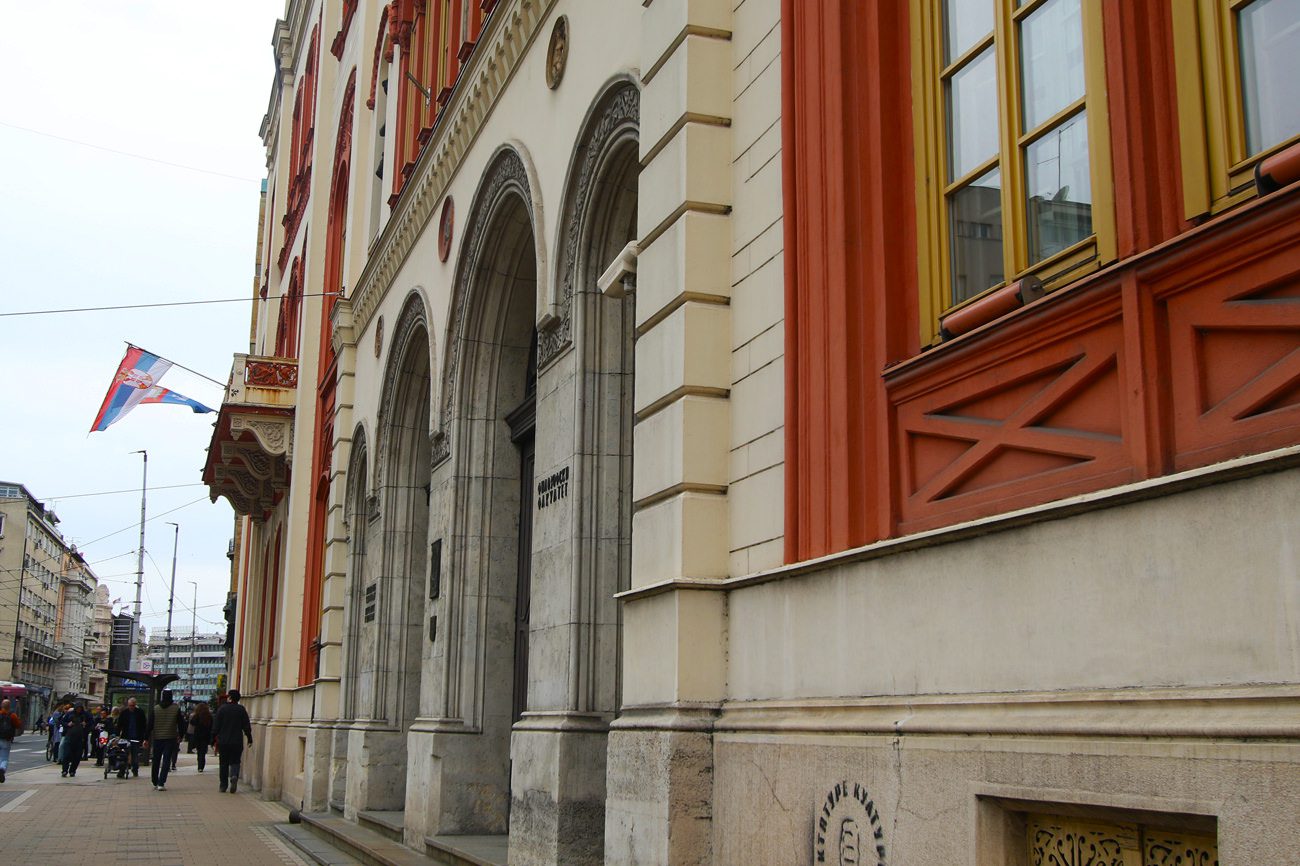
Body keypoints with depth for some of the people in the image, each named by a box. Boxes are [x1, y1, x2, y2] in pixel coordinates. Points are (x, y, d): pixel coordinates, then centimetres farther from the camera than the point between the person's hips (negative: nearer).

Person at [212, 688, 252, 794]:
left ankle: (223, 786, 9)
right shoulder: (241, 710, 0)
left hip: (223, 741, 0)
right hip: (237, 742, 0)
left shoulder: (221, 709, -2)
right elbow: (246, 726, 2)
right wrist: (249, 739, 11)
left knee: (223, 764, 9)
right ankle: (234, 776, -21)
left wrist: (214, 739, 6)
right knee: (235, 762, 7)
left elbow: (216, 726, -1)